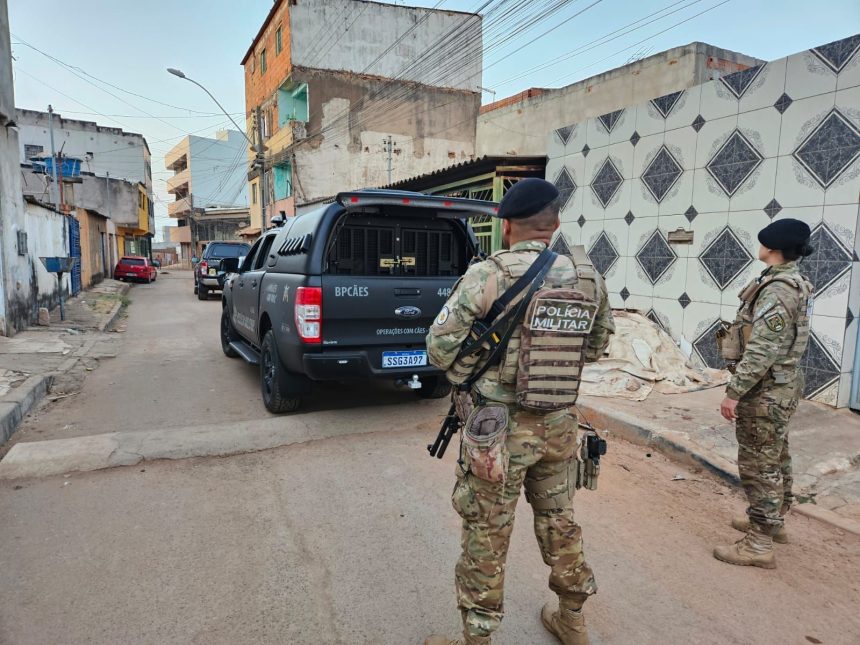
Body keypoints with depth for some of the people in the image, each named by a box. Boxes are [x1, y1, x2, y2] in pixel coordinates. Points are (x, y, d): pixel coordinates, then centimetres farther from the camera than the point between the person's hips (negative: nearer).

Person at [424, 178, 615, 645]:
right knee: (558, 521, 23)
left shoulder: (486, 276, -15)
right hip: (560, 425, 5)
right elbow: (597, 345, 12)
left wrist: (476, 381, 2)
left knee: (487, 536, 10)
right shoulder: (587, 277, 0)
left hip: (498, 427, -5)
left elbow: (440, 348, -13)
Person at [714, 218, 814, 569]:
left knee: (759, 466, -3)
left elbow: (761, 351, -27)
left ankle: (759, 545, 7)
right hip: (780, 387, 10)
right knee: (775, 459, 21)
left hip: (764, 391, -10)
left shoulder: (777, 290, -22)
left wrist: (733, 392, -23)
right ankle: (774, 520, 37)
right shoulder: (795, 284, 11)